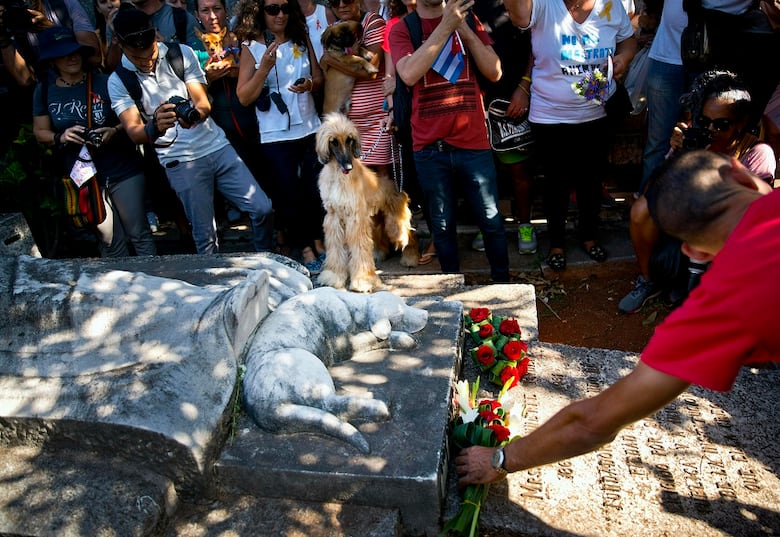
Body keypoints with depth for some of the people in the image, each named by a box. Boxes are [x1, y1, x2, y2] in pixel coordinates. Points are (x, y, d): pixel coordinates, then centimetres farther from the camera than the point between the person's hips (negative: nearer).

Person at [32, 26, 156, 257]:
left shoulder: (104, 82, -5)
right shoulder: (44, 91, 3)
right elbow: (40, 132, 10)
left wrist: (115, 130, -18)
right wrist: (61, 138, -11)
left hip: (123, 170, -2)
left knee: (139, 234, 1)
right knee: (110, 242, 10)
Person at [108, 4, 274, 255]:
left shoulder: (182, 53, 0)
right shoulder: (118, 81, -3)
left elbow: (204, 104, -3)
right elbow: (134, 133, -12)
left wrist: (193, 115, -28)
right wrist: (154, 128, -37)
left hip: (217, 146, 2)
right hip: (180, 162, -2)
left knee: (262, 209, -2)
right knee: (205, 236, -1)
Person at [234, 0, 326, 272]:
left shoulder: (302, 39, 4)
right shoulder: (251, 47, -5)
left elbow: (319, 77, 11)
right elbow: (244, 97, -9)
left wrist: (310, 84, -11)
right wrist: (264, 67, -21)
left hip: (309, 128, 3)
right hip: (275, 136, -3)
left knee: (317, 189, 7)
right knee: (288, 194, 5)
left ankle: (318, 242, 26)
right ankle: (304, 249, 19)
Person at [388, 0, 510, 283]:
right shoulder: (401, 29, 1)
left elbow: (495, 72, -1)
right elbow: (409, 74, -18)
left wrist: (464, 29, -11)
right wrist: (445, 26, -20)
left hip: (473, 142, 1)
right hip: (429, 147, -1)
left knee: (491, 221, 6)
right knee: (442, 226, 9)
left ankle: (502, 281, 24)